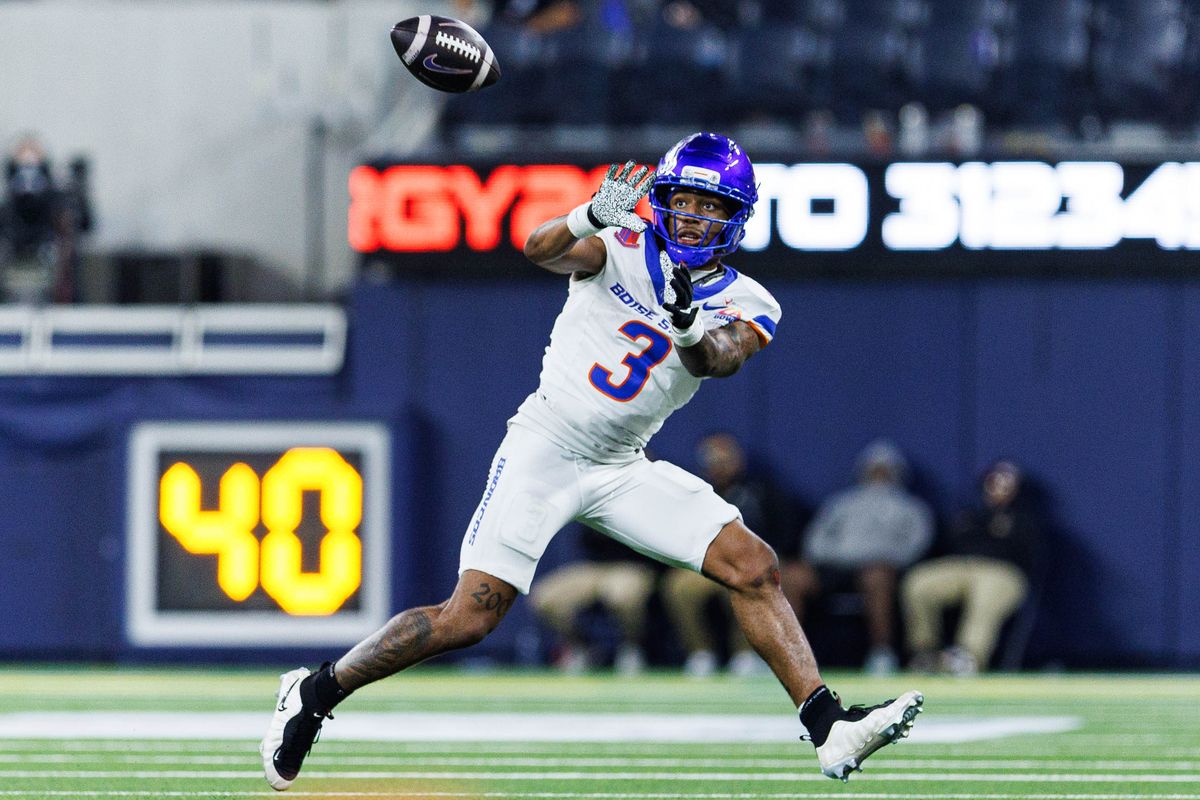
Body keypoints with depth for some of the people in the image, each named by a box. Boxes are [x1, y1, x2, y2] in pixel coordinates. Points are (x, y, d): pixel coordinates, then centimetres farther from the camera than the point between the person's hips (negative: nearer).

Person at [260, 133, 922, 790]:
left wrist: (687, 320, -42)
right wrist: (593, 216, -45)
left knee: (753, 566, -11)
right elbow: (540, 250, -25)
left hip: (623, 469, 4)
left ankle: (831, 732, -11)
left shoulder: (744, 303, 2)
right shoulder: (622, 248, -5)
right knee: (468, 619, -14)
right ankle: (316, 693, 3)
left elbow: (719, 360, -20)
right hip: (545, 451, -4)